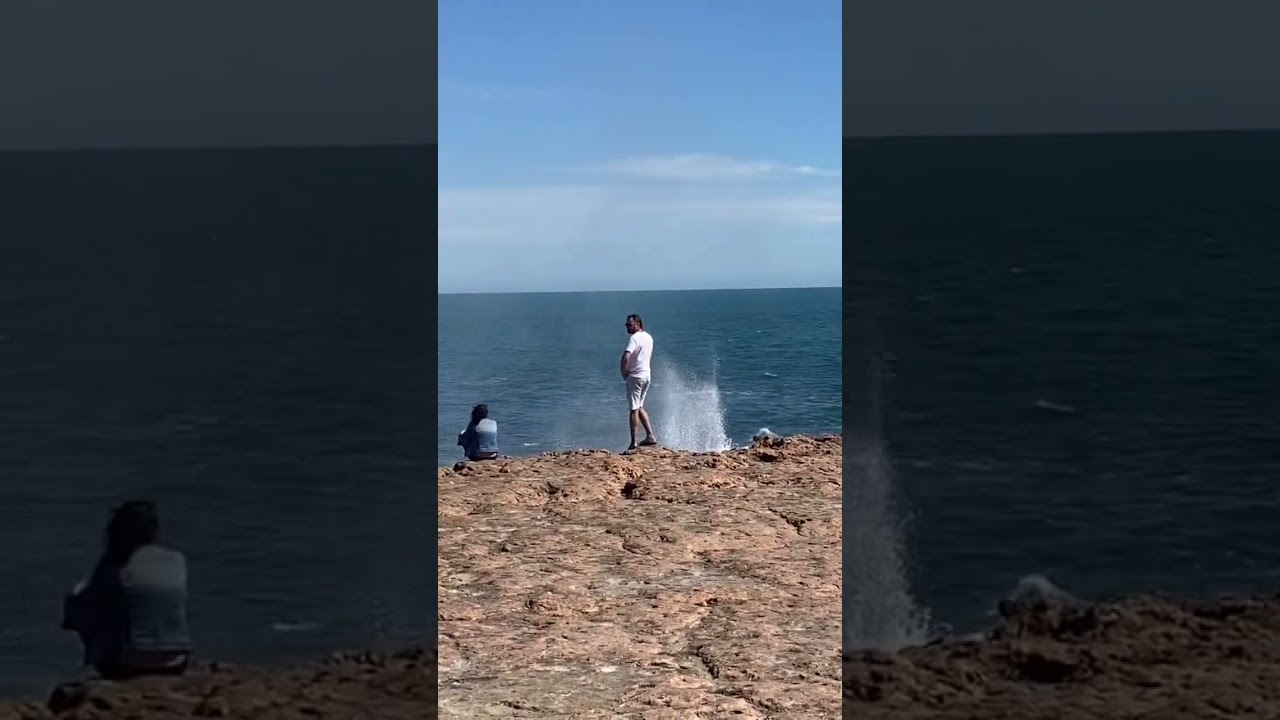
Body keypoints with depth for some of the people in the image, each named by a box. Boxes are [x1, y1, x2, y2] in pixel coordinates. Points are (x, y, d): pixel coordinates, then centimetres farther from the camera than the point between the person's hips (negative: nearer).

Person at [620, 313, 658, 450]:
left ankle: (633, 443, -3)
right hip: (647, 375, 8)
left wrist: (623, 372, -13)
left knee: (634, 409, -4)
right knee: (640, 407, 19)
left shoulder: (634, 338, -17)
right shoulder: (649, 337, 11)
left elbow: (626, 358, -29)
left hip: (635, 377, -8)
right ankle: (650, 436, 12)